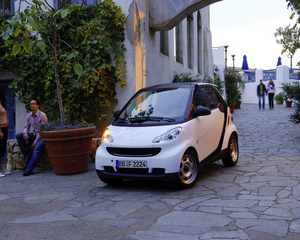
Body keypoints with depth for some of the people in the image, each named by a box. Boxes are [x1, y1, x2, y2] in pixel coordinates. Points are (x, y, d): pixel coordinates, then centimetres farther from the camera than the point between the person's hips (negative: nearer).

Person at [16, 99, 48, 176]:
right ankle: (28, 155, -12)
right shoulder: (29, 116, 6)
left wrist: (35, 142, -20)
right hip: (34, 134, 7)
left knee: (36, 149, -31)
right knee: (18, 136, -13)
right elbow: (26, 127, 14)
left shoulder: (42, 115, -13)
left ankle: (29, 169, -28)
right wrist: (25, 132, -13)